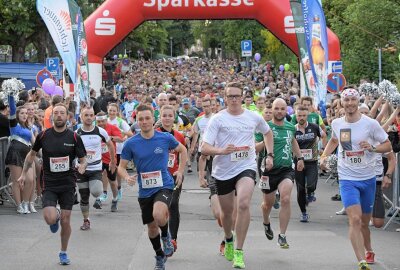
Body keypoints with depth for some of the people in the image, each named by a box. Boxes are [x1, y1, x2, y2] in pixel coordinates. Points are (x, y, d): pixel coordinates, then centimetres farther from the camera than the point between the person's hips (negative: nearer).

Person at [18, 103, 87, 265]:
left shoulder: (74, 137, -4)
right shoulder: (43, 136, -2)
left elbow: (83, 159, 3)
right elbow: (32, 154, 14)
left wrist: (82, 166, -20)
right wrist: (24, 174, 11)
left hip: (68, 184, 0)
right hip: (49, 184, 0)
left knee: (65, 221, 3)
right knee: (50, 219, -18)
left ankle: (63, 252, 24)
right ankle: (56, 216, 21)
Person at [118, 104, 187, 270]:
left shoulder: (165, 138, -6)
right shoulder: (131, 144, -5)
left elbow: (182, 150, 13)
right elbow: (121, 166, 2)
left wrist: (180, 171, 4)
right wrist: (127, 177, -19)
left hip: (164, 186, -3)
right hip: (145, 190, 3)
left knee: (158, 215, -30)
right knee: (151, 226, 13)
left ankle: (166, 236, 4)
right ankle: (160, 257, 38)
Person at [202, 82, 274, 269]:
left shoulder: (254, 117, 3)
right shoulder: (217, 119, -5)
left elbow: (268, 132, 26)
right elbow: (204, 148, -11)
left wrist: (270, 155, 17)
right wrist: (221, 150, -29)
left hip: (246, 167, 0)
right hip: (222, 171, 0)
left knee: (243, 204, -25)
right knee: (226, 211, 14)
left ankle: (239, 252, -19)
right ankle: (228, 240, 48)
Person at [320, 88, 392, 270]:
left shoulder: (370, 124, -8)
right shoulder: (336, 124, 1)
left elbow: (388, 146, -4)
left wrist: (372, 147, -22)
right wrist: (324, 155, 8)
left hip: (368, 179, 0)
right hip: (347, 179, 0)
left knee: (364, 222, 12)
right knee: (355, 220, -16)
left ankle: (368, 250, 40)